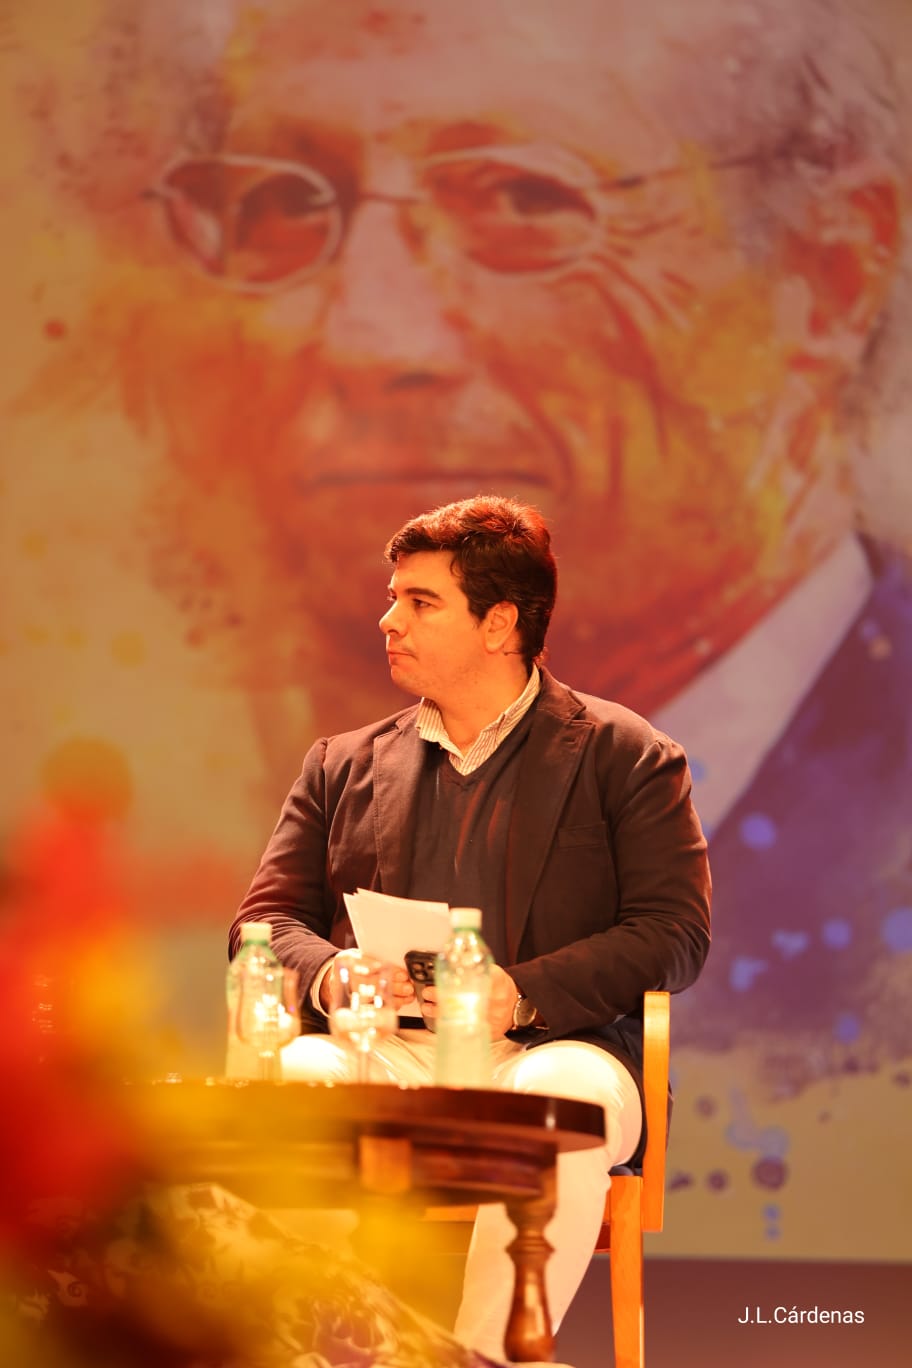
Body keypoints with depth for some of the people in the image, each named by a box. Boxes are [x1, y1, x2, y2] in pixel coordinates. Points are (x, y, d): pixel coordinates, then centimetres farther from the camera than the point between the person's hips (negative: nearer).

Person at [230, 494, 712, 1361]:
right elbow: (264, 922, 18)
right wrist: (332, 973, -8)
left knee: (568, 1094, -40)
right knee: (290, 1081, -34)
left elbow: (675, 933, 1)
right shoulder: (344, 767, 26)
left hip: (545, 1050, -2)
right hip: (382, 1056, 3)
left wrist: (523, 993, -15)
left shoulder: (623, 759, 14)